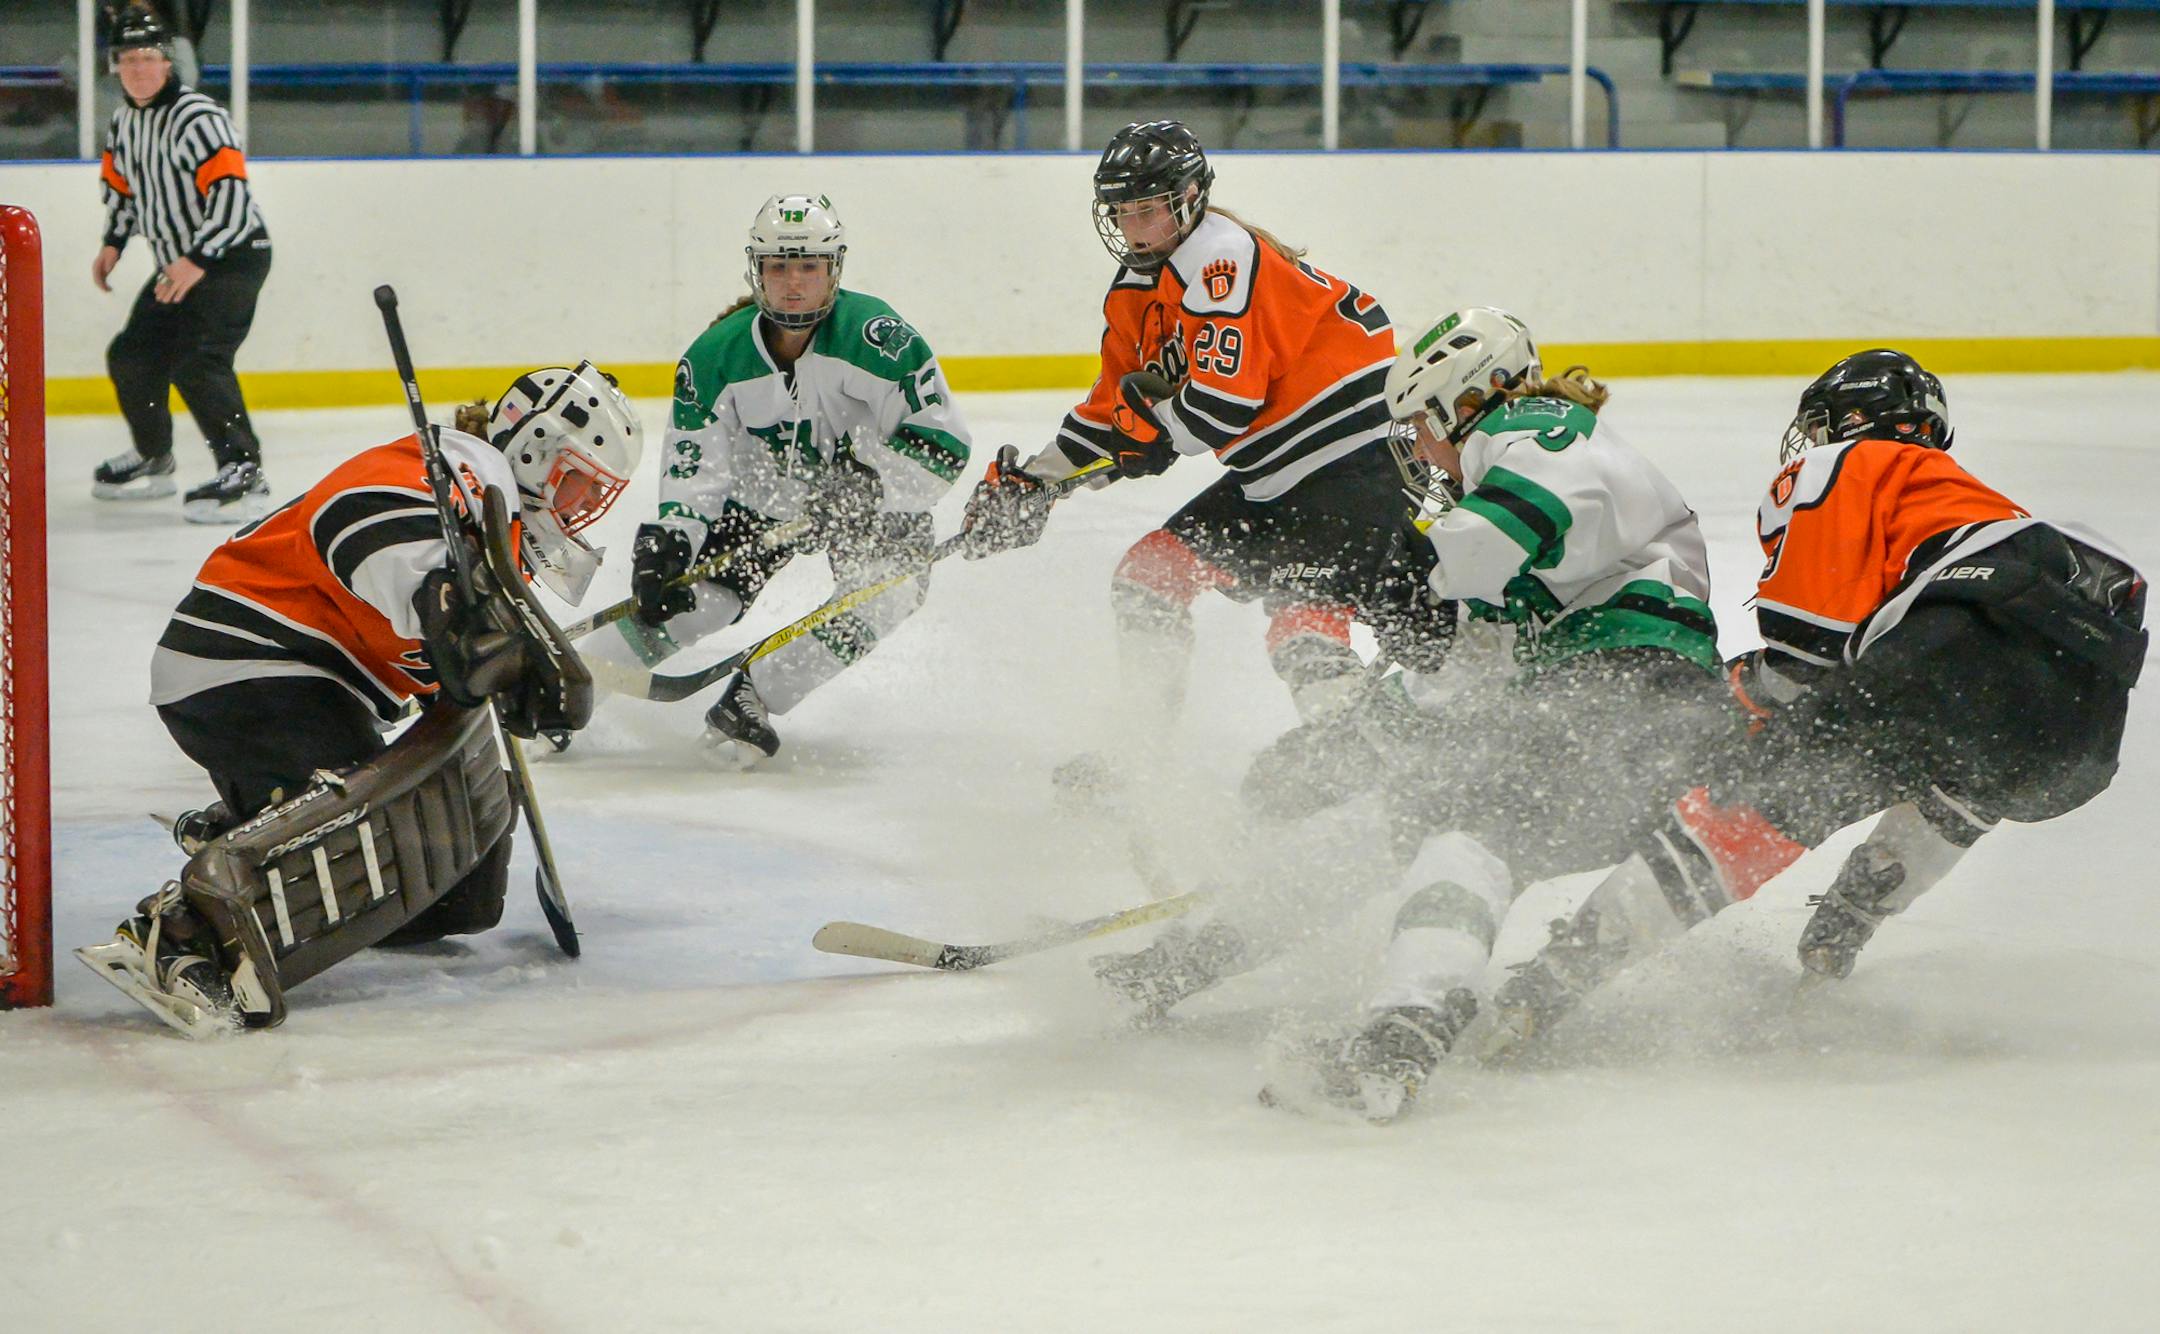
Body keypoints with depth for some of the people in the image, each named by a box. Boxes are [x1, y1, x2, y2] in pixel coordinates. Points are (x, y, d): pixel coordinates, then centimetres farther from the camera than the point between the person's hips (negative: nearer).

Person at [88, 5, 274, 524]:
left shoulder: (198, 119, -22)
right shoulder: (125, 121, 7)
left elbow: (231, 195, -29)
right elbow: (122, 184, 25)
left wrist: (197, 262, -32)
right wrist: (113, 243, 16)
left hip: (233, 257, -9)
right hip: (178, 263, 9)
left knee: (197, 362, -24)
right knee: (132, 358, 12)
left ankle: (243, 473, -26)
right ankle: (153, 461, 32)